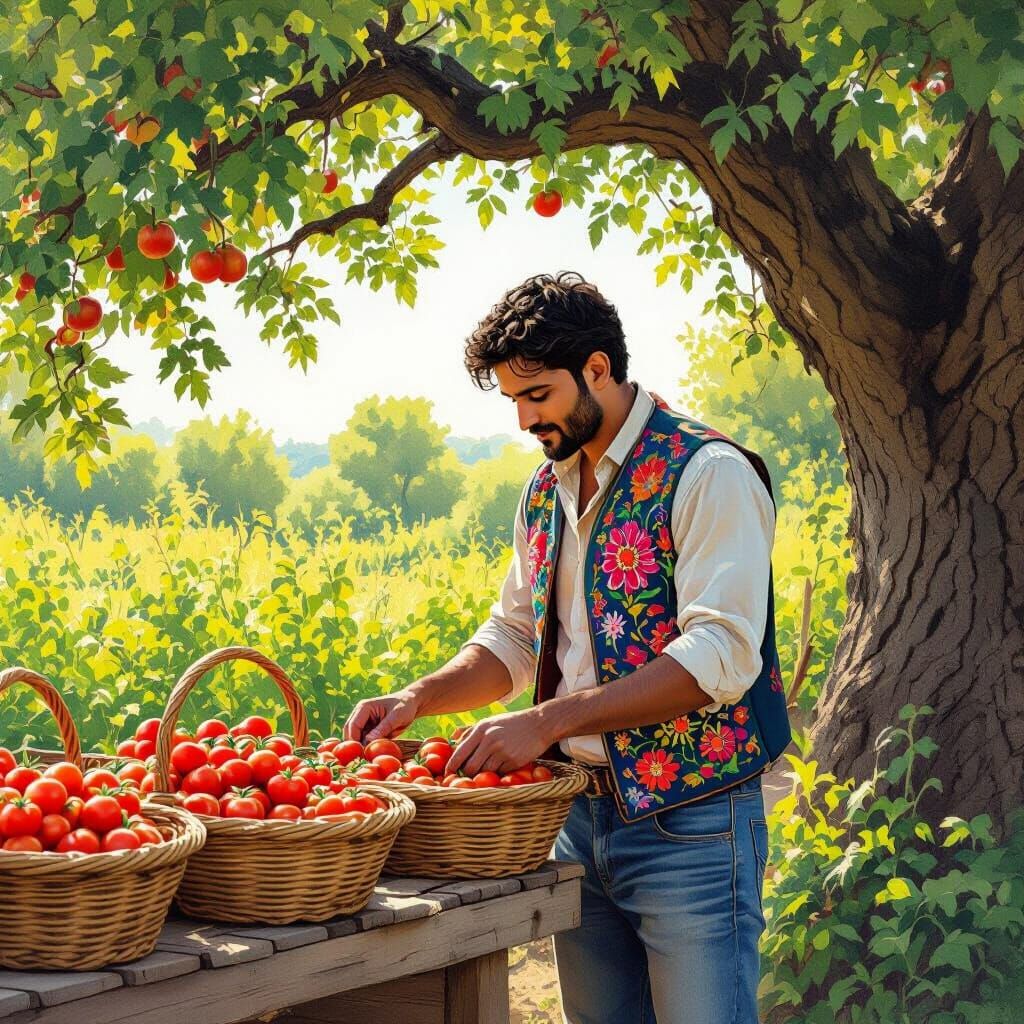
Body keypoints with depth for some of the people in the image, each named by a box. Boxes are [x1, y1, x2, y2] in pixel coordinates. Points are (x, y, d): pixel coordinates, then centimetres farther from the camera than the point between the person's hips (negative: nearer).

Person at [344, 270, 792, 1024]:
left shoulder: (708, 475, -13)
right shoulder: (545, 492, 13)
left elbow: (720, 656, -23)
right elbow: (514, 638, 22)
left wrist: (547, 721, -26)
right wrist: (420, 697, 2)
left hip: (690, 823, -7)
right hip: (580, 815, 7)